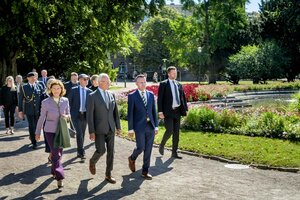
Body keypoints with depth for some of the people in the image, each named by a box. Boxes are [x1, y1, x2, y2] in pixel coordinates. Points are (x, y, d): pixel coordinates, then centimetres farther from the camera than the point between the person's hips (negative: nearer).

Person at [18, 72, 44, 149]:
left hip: (38, 110, 2)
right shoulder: (24, 87, 0)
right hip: (29, 110, -2)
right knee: (31, 126, -1)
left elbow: (42, 97, 8)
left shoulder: (39, 86, 5)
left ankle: (32, 137, 35)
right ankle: (34, 142, 6)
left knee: (37, 125, 8)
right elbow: (20, 99, 2)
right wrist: (20, 110, -1)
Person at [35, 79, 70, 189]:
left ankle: (54, 171, 35)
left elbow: (68, 114, 10)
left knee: (58, 153, 14)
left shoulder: (65, 101, -1)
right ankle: (59, 177, -8)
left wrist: (66, 116, -14)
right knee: (56, 154, -10)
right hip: (50, 131, -3)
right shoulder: (46, 102, -8)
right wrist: (38, 132, 5)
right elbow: (41, 118, 0)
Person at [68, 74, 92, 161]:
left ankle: (79, 152, 24)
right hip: (76, 115, -4)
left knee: (83, 134, 10)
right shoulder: (74, 90, -2)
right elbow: (69, 102, 1)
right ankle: (82, 152, -11)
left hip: (85, 115, 4)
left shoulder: (89, 91, 5)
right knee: (79, 133, -13)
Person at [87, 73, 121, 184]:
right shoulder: (93, 96, -8)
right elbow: (90, 115, -9)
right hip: (99, 129, -5)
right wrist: (91, 131, -13)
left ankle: (108, 174, 17)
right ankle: (92, 161, 26)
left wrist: (118, 126, 9)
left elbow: (116, 112, 13)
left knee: (110, 151, 5)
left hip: (110, 129, 5)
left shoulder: (111, 95, 8)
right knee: (101, 150, -8)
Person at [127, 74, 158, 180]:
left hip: (150, 126, 4)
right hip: (139, 126, -4)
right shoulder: (132, 96, -3)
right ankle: (132, 158, 27)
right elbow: (130, 114, -4)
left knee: (148, 149, 5)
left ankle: (145, 171, 16)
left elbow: (154, 111, 11)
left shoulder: (151, 95, 9)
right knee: (140, 147, -6)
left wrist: (156, 126, 7)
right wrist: (130, 129, -7)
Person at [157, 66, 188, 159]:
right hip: (168, 111, -6)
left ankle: (174, 152, 14)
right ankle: (162, 145, 14)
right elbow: (160, 99, -7)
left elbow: (183, 98, 15)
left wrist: (185, 109, 4)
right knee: (169, 130, -13)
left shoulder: (179, 85, 13)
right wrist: (160, 112, -15)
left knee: (176, 132, 6)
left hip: (177, 111, 6)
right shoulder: (163, 84, -3)